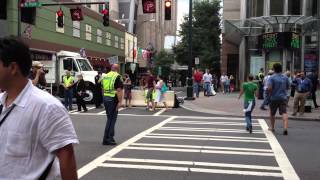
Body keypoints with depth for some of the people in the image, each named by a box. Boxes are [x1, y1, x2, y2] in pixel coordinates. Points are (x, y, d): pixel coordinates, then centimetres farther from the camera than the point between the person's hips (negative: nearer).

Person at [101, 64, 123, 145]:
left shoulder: (105, 76, 13)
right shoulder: (117, 77, -9)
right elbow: (119, 90, -17)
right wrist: (120, 101, -17)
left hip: (105, 98, 8)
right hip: (113, 99, -7)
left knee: (109, 118, 17)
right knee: (112, 119, -1)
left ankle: (110, 137, 23)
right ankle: (107, 139, -1)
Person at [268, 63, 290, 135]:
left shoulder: (272, 78, -10)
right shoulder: (285, 77, 5)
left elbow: (269, 88, -21)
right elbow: (288, 87, 14)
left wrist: (270, 94, -4)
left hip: (274, 98, -2)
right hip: (283, 97, 2)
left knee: (272, 113, 16)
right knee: (284, 113, -6)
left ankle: (272, 127, 28)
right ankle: (285, 128, -23)